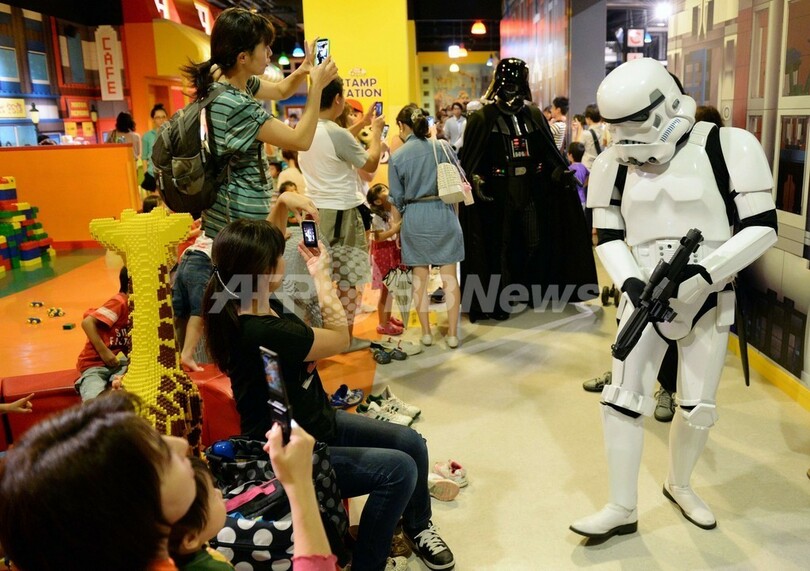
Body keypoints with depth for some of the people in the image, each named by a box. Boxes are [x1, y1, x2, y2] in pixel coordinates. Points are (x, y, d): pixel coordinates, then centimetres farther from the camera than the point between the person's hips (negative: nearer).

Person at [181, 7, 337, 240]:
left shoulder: (227, 78, 2)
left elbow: (280, 91, 17)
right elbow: (301, 140, -23)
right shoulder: (234, 105, -28)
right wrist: (316, 85, -16)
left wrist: (303, 70, -2)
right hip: (243, 216, -10)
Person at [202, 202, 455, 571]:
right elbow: (340, 338, -18)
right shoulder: (263, 331, -34)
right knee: (399, 469, -19)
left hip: (315, 421, 10)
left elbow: (263, 244, 14)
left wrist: (283, 202, -3)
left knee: (412, 443, 7)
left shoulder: (248, 301, -5)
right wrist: (321, 274, -9)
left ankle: (417, 526, 34)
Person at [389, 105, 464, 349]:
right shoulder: (442, 147, -3)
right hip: (443, 213, 1)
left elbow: (397, 198, 0)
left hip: (414, 219, 0)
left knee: (420, 276, 12)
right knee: (449, 275, 7)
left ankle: (426, 332, 19)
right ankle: (452, 333, 11)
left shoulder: (397, 157, -5)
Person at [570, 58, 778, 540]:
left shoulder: (727, 147, -11)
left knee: (699, 408, 9)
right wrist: (629, 281, -13)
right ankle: (623, 508, 12)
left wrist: (705, 271, -24)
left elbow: (762, 228, -12)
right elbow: (608, 236, 5)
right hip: (645, 296, 2)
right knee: (624, 399, -2)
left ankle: (679, 485, 36)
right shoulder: (616, 164, -1)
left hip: (708, 298, -1)